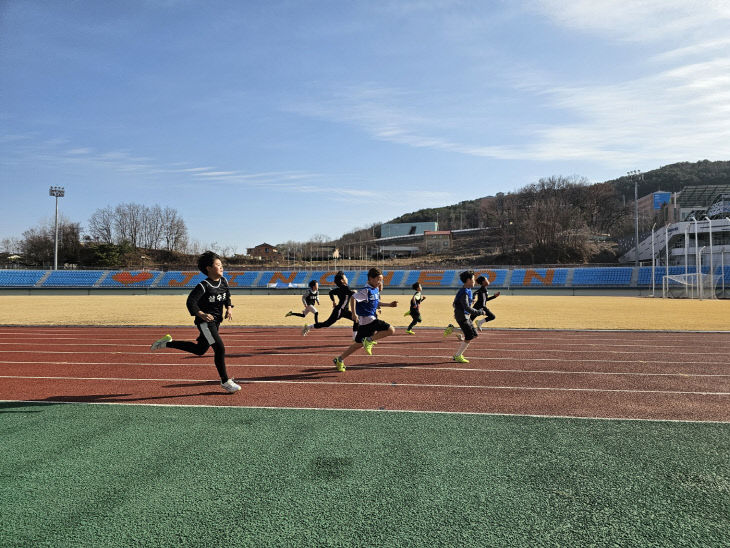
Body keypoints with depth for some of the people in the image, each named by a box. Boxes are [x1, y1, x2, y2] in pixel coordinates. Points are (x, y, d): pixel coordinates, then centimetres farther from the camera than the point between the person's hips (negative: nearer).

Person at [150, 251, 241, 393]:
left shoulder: (224, 281, 4)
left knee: (200, 350, 19)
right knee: (220, 348, -13)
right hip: (205, 322, -9)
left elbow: (227, 297, 18)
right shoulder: (203, 286, -17)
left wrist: (229, 309, 0)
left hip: (216, 321, 9)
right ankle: (225, 381, -2)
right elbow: (191, 302, -20)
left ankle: (167, 343, 36)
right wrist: (201, 314, -32)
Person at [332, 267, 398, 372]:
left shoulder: (375, 289, 13)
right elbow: (353, 298, -21)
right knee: (391, 330, -14)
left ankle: (339, 360, 21)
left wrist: (389, 304, 20)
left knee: (359, 343, 16)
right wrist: (354, 313, -25)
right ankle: (370, 340, -7)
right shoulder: (366, 290, -15)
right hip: (368, 319, -9)